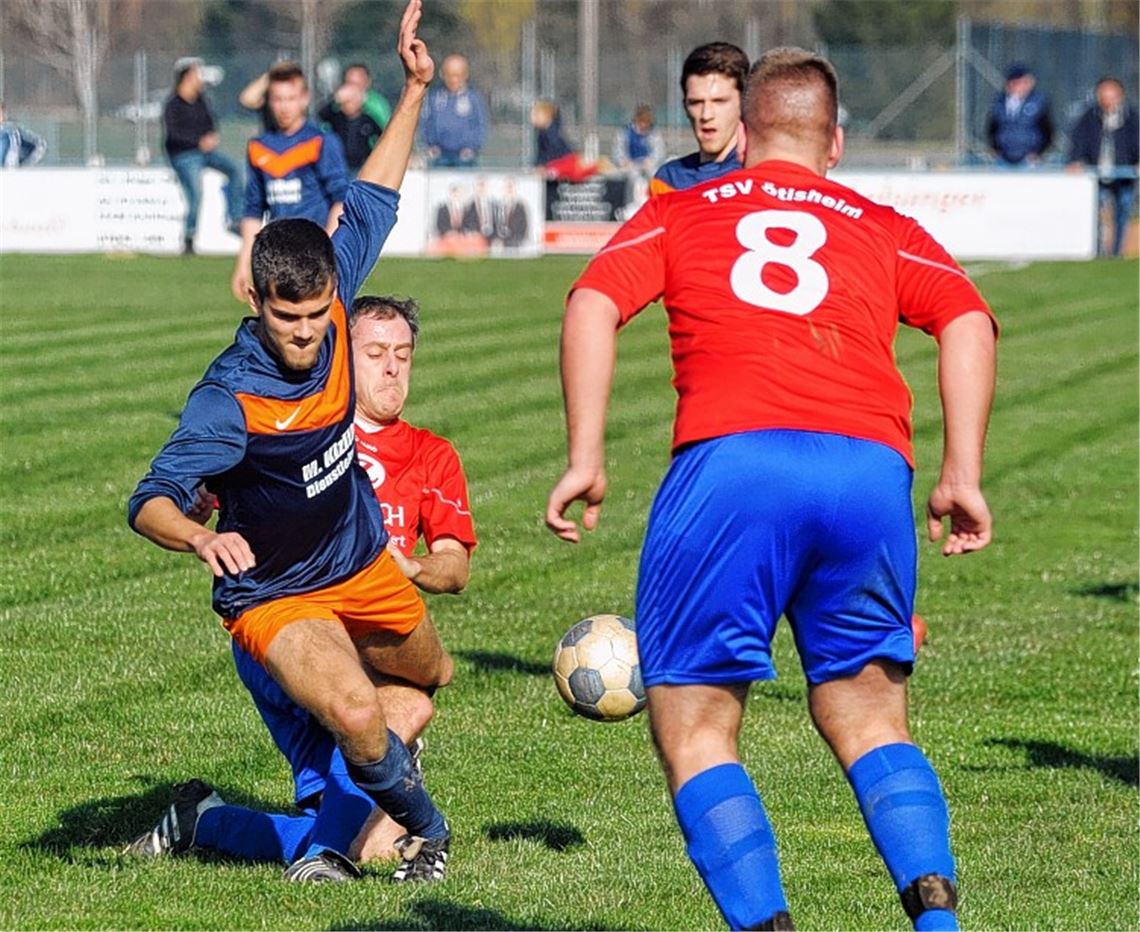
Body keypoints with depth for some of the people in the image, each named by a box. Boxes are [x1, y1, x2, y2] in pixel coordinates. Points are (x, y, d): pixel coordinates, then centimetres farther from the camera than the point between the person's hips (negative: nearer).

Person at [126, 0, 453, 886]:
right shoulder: (229, 399, -33)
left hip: (362, 561, 7)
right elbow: (151, 501, -36)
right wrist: (201, 536, -58)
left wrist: (415, 91, -6)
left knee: (431, 675, 28)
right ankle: (425, 829, 3)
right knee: (358, 719, -28)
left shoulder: (330, 304, -17)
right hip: (274, 595, -7)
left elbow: (370, 204, -3)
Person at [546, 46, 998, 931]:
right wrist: (962, 475, 6)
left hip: (730, 463, -2)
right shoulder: (882, 228, 25)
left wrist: (586, 458, 2)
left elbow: (593, 304, 6)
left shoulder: (677, 215, 23)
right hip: (871, 469, 2)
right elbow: (967, 318, 9)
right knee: (868, 719, 17)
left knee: (694, 732, 7)